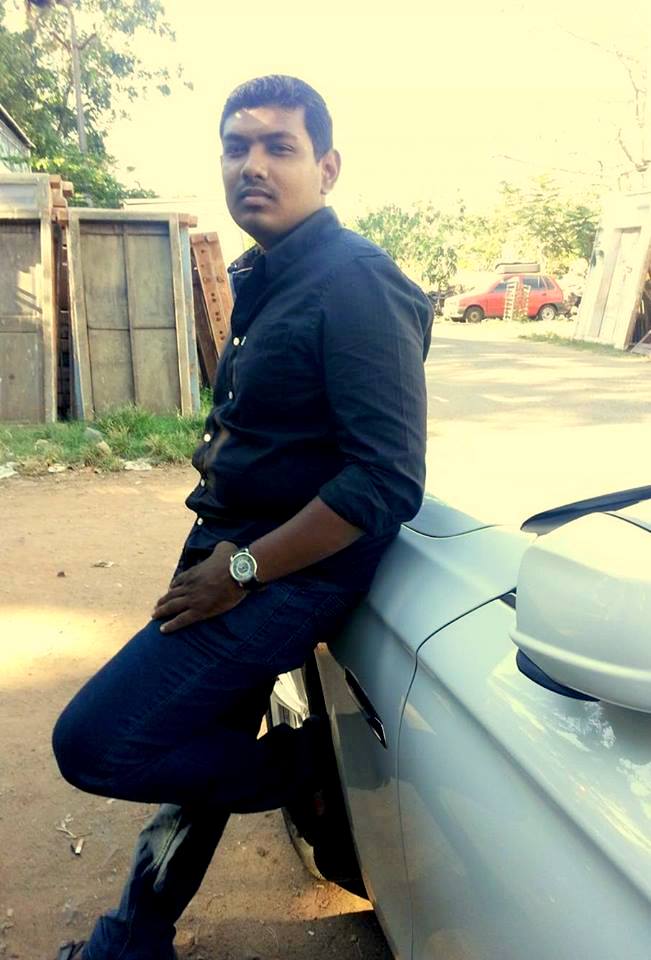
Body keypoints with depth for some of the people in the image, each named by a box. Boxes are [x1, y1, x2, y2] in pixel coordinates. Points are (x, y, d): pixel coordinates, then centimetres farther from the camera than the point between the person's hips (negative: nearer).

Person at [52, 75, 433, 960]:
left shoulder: (355, 283, -16)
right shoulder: (263, 278, 12)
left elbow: (389, 481, -24)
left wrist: (242, 570, -19)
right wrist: (220, 451, 5)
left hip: (296, 570, -8)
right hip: (231, 549, 8)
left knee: (92, 743, -9)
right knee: (197, 739, 18)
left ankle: (309, 765, 12)